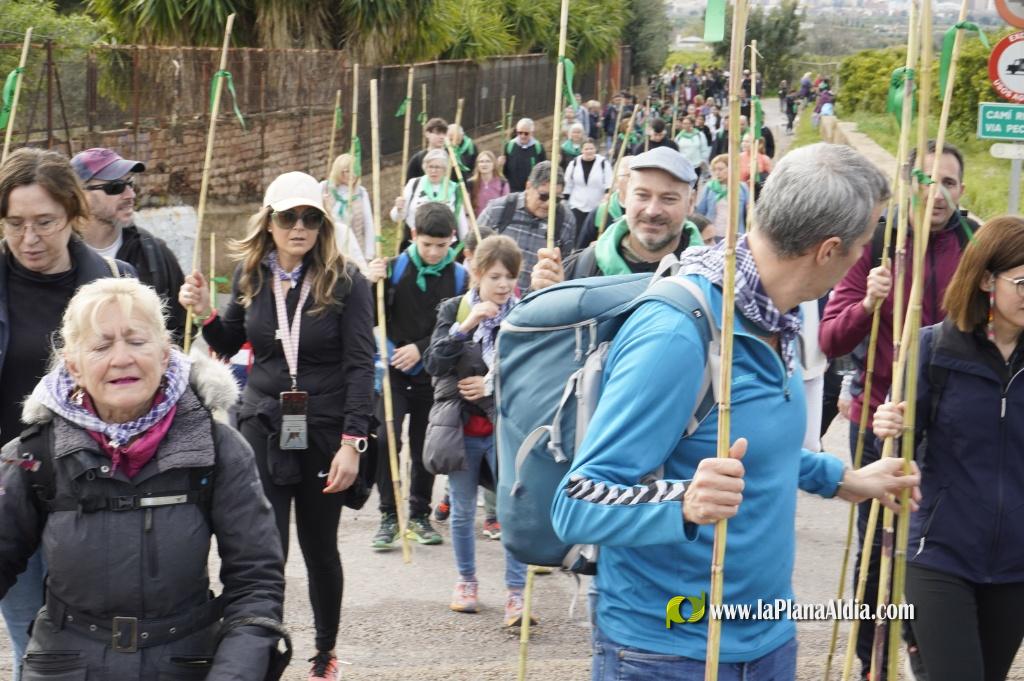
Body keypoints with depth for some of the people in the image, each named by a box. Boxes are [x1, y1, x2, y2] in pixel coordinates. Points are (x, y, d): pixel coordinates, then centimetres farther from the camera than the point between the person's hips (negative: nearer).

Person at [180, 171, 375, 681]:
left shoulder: (345, 280, -9)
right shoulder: (251, 275, 2)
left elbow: (360, 365, -11)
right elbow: (230, 346, 17)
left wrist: (351, 442, -18)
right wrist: (204, 313, -4)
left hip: (324, 432, -2)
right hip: (263, 428, 2)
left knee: (319, 548, 13)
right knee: (264, 551, -5)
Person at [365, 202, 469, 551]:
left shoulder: (459, 277, -2)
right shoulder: (395, 268, -5)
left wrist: (421, 348, -11)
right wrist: (374, 285, -21)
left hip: (433, 375, 1)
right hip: (393, 371, -1)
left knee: (425, 447, 10)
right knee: (385, 439, -16)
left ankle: (420, 516, 26)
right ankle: (389, 516, -3)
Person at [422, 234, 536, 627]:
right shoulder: (454, 310, 1)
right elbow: (435, 364, -10)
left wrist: (495, 385, -11)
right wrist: (466, 325, -19)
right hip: (461, 427, 2)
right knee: (463, 511, 14)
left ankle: (515, 595, -2)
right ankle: (466, 581, 33)